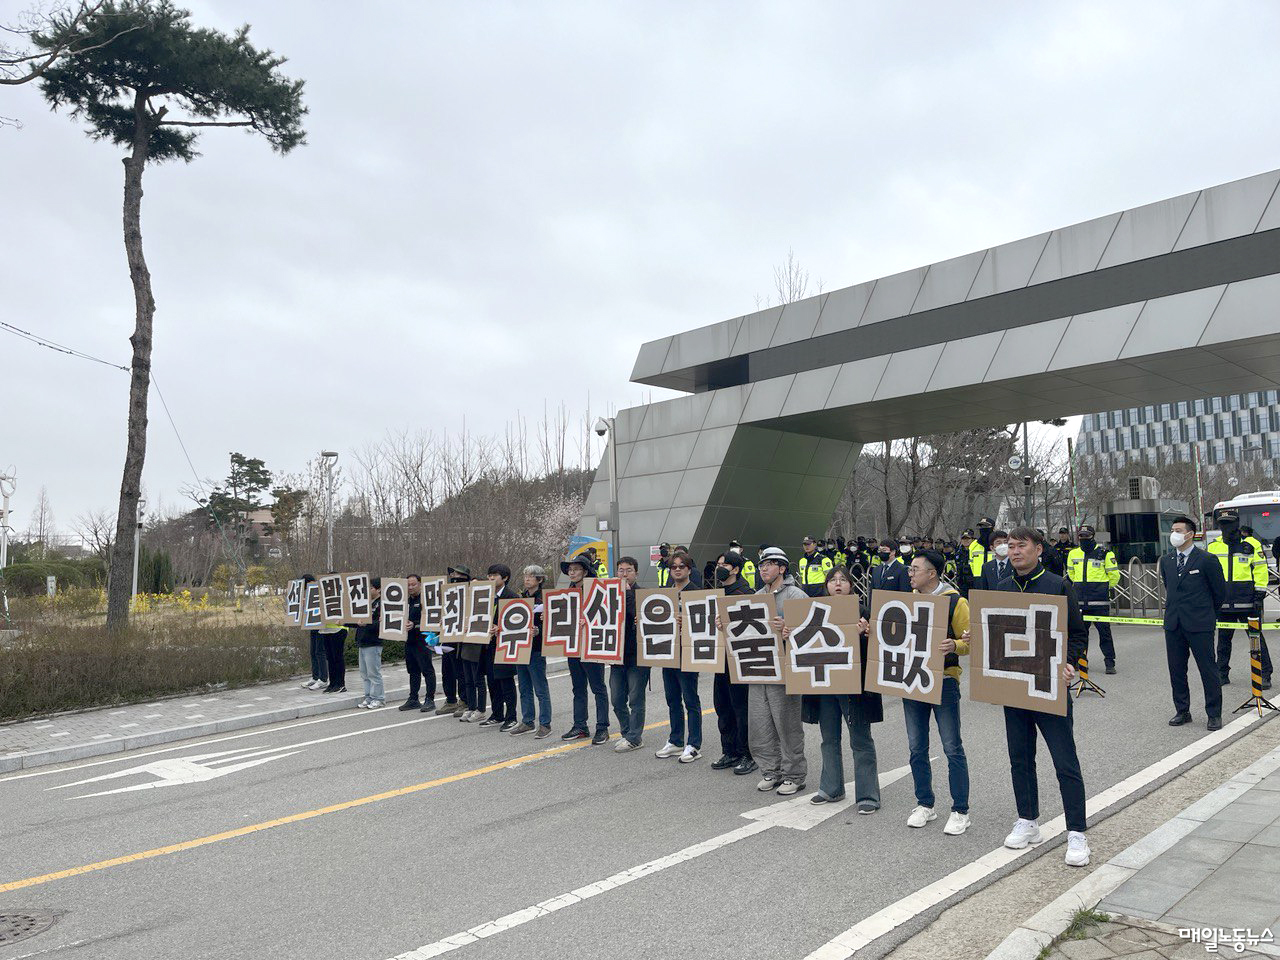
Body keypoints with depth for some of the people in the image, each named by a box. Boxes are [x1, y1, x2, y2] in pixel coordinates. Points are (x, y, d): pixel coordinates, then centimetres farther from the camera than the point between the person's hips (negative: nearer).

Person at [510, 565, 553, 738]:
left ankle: (545, 724, 7)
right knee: (524, 688, 14)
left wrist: (538, 631, -30)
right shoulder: (521, 597, 13)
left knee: (541, 689, -1)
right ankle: (527, 722, 24)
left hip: (536, 649, -7)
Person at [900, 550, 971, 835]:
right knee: (917, 748, 11)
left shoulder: (955, 602, -8)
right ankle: (925, 805, 24)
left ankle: (960, 811, 13)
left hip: (943, 681, -5)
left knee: (952, 748, 1)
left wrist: (955, 646, -29)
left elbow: (970, 641, -8)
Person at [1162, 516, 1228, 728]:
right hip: (1173, 623, 5)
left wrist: (1209, 613, 12)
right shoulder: (1166, 561, 9)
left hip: (1199, 624, -5)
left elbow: (1220, 591, 3)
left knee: (1208, 670, 2)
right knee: (1176, 670, 9)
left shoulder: (1206, 560, -7)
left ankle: (1214, 715, 13)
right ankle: (1182, 711, 21)